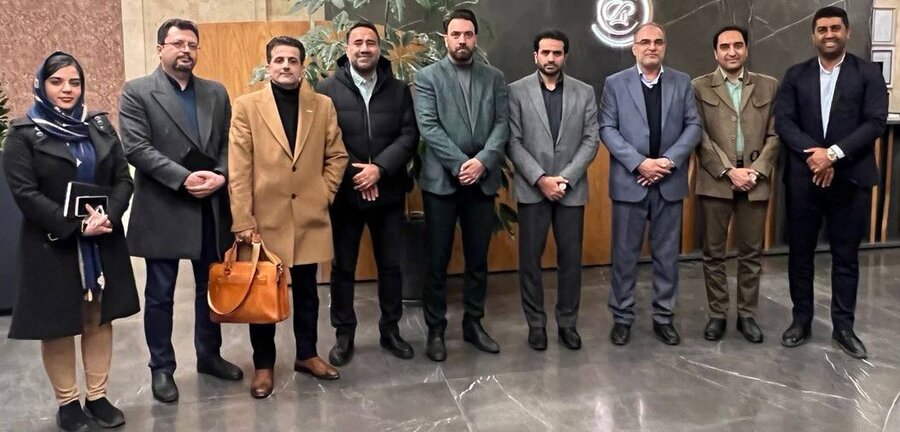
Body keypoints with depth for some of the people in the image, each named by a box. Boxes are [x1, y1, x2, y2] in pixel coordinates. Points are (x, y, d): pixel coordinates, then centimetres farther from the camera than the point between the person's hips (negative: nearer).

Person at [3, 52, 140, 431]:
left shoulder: (99, 126, 7)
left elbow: (123, 179, 4)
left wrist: (107, 217, -14)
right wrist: (75, 225, -19)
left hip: (103, 241, 4)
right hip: (53, 245, -3)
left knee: (99, 319, 9)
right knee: (58, 325, 6)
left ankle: (98, 396, 21)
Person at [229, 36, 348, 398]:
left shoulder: (323, 105, 5)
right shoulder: (247, 106, -3)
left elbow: (337, 155, 11)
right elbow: (239, 169, -7)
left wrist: (324, 194, 0)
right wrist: (243, 221, -11)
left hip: (310, 217, 2)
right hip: (265, 218, -2)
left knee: (306, 290, 14)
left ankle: (306, 354, 30)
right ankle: (263, 364, 23)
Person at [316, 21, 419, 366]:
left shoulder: (398, 90, 5)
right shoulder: (328, 89, -1)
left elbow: (409, 135, -3)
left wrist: (380, 168, -16)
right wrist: (354, 175, -14)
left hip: (388, 192, 2)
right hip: (344, 192, -2)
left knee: (391, 264, 10)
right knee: (342, 267, 8)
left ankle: (390, 329, 26)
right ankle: (344, 334, 21)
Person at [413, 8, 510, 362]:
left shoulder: (495, 78, 10)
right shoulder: (427, 76, 2)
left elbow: (502, 125, 1)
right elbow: (428, 126, -9)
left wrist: (482, 161, -15)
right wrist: (460, 164, -16)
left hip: (482, 181, 3)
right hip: (441, 181, -3)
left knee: (478, 259, 11)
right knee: (437, 260, 4)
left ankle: (473, 323, 25)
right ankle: (435, 329, 16)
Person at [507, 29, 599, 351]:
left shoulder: (585, 92, 6)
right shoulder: (517, 91, 0)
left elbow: (591, 140, 1)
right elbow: (513, 142, -5)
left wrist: (565, 178, -10)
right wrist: (540, 179, -13)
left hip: (572, 189, 2)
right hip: (532, 188, -1)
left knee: (571, 258, 6)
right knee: (530, 258, 3)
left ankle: (567, 322, 20)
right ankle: (536, 323, 17)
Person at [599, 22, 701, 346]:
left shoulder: (682, 82, 8)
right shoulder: (615, 83, 2)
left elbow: (693, 126, 2)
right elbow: (607, 129, -4)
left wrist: (668, 160, -12)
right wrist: (639, 162, -15)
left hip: (670, 182, 2)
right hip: (629, 181, -2)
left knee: (667, 254, 9)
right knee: (625, 254, 5)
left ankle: (663, 317, 21)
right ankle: (622, 317, 17)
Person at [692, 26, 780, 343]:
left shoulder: (768, 86, 9)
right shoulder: (700, 87, 3)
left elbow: (775, 135, 4)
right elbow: (699, 136, -4)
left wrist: (756, 171, -9)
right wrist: (729, 170, -12)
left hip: (755, 180, 2)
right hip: (715, 181, -1)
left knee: (751, 253, 7)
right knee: (713, 253, 5)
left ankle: (747, 314, 19)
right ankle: (717, 314, 16)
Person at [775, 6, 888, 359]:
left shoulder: (868, 74, 3)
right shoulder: (796, 75, 7)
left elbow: (876, 122, -7)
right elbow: (783, 121, -3)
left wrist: (834, 153, -18)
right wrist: (812, 153, -17)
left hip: (850, 179, -1)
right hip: (803, 177, 1)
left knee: (846, 255, 6)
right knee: (800, 252, 7)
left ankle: (843, 327, 17)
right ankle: (801, 320, 20)